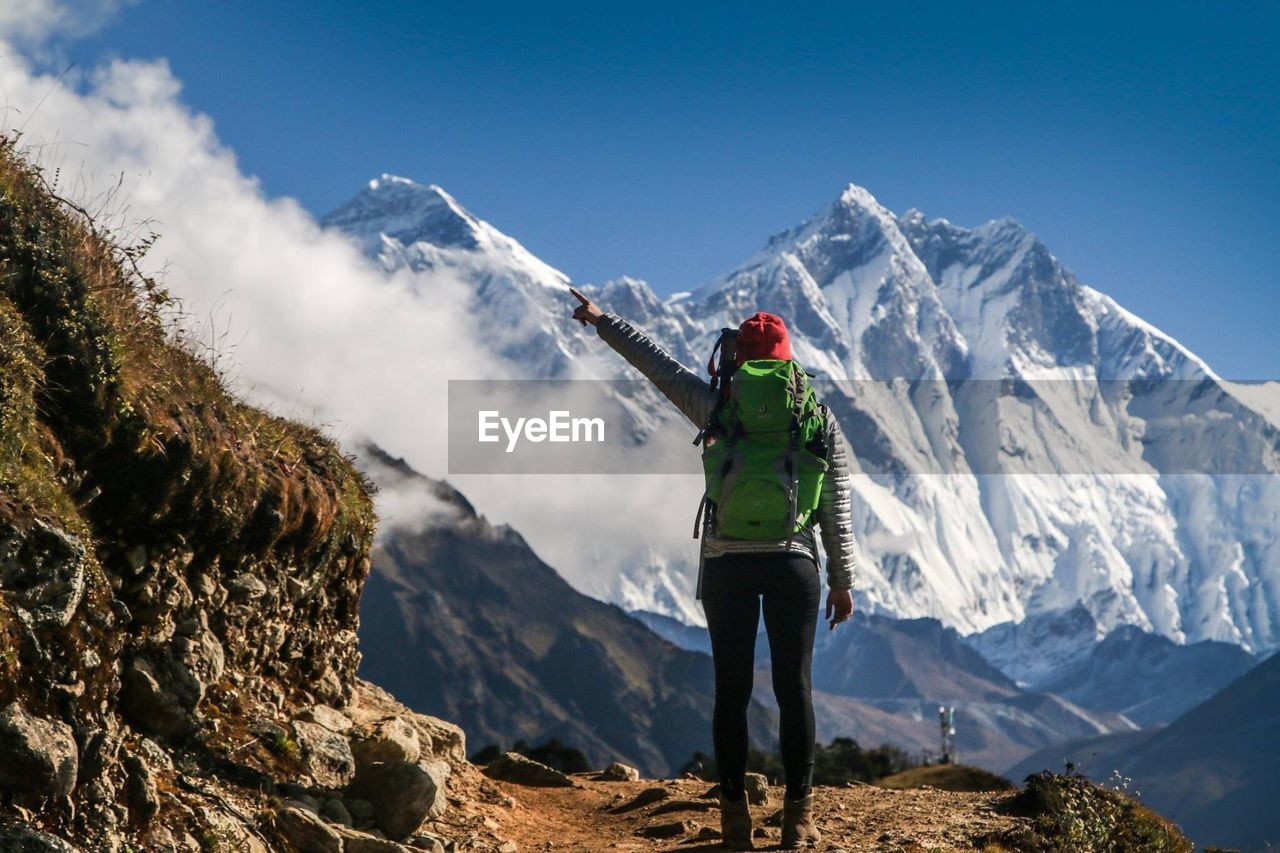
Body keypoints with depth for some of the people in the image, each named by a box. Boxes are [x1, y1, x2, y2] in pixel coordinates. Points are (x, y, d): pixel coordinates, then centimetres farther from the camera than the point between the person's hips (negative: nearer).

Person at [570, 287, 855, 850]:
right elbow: (836, 509, 5)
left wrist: (602, 322, 24)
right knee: (794, 688, 3)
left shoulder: (719, 409, 3)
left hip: (726, 565, 0)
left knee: (731, 692, 5)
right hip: (792, 563, 0)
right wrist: (842, 579, 11)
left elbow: (656, 363, 12)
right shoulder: (819, 419, 5)